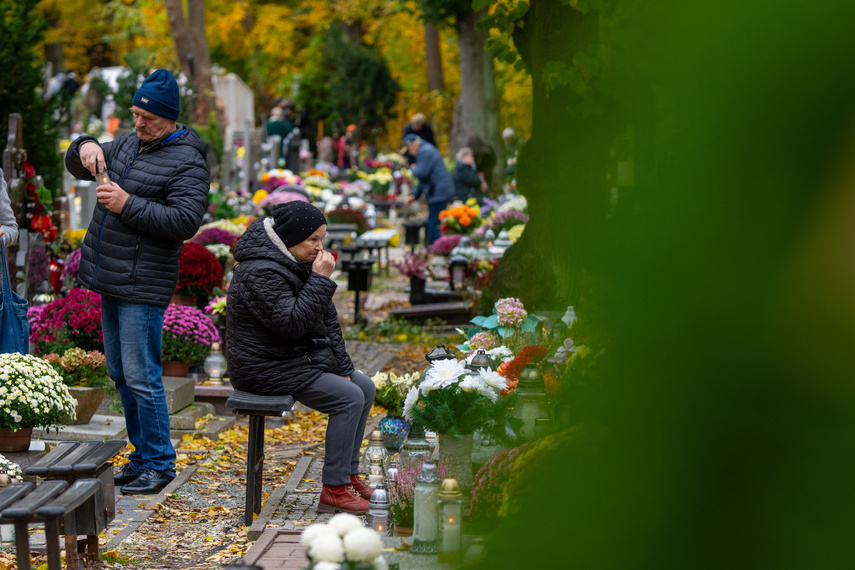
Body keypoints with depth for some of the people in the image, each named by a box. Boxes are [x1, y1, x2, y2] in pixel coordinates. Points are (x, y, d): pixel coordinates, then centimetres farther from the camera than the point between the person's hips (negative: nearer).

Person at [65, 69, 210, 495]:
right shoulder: (128, 145, 15)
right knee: (120, 374, 13)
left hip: (143, 289, -9)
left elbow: (185, 221, -21)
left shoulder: (187, 163, -11)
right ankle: (142, 456, 23)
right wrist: (85, 148, -1)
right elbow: (77, 166, 23)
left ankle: (159, 465, 0)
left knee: (141, 377, -9)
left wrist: (128, 205, -24)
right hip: (110, 283, 9)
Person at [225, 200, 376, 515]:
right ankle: (334, 489, -16)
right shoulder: (260, 272, -21)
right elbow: (293, 323, -30)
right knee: (349, 398, -19)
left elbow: (327, 320, 16)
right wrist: (321, 280, -26)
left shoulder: (297, 264, 11)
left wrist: (342, 367, 10)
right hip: (266, 368, -10)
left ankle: (348, 475, 13)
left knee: (364, 386, 8)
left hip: (301, 360, 11)